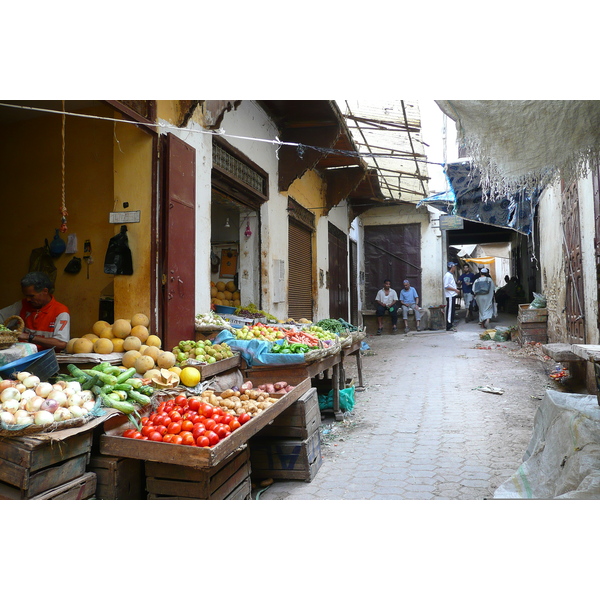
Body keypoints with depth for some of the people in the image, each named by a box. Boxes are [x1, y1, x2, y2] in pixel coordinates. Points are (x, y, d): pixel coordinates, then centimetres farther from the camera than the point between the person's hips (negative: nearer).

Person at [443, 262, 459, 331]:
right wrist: (455, 290, -17)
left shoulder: (451, 275, 17)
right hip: (450, 296, -10)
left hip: (452, 295, 10)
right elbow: (446, 286, -21)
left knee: (452, 311, 14)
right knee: (449, 311, -7)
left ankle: (451, 325, 21)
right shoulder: (448, 275, -14)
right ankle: (449, 327, -5)